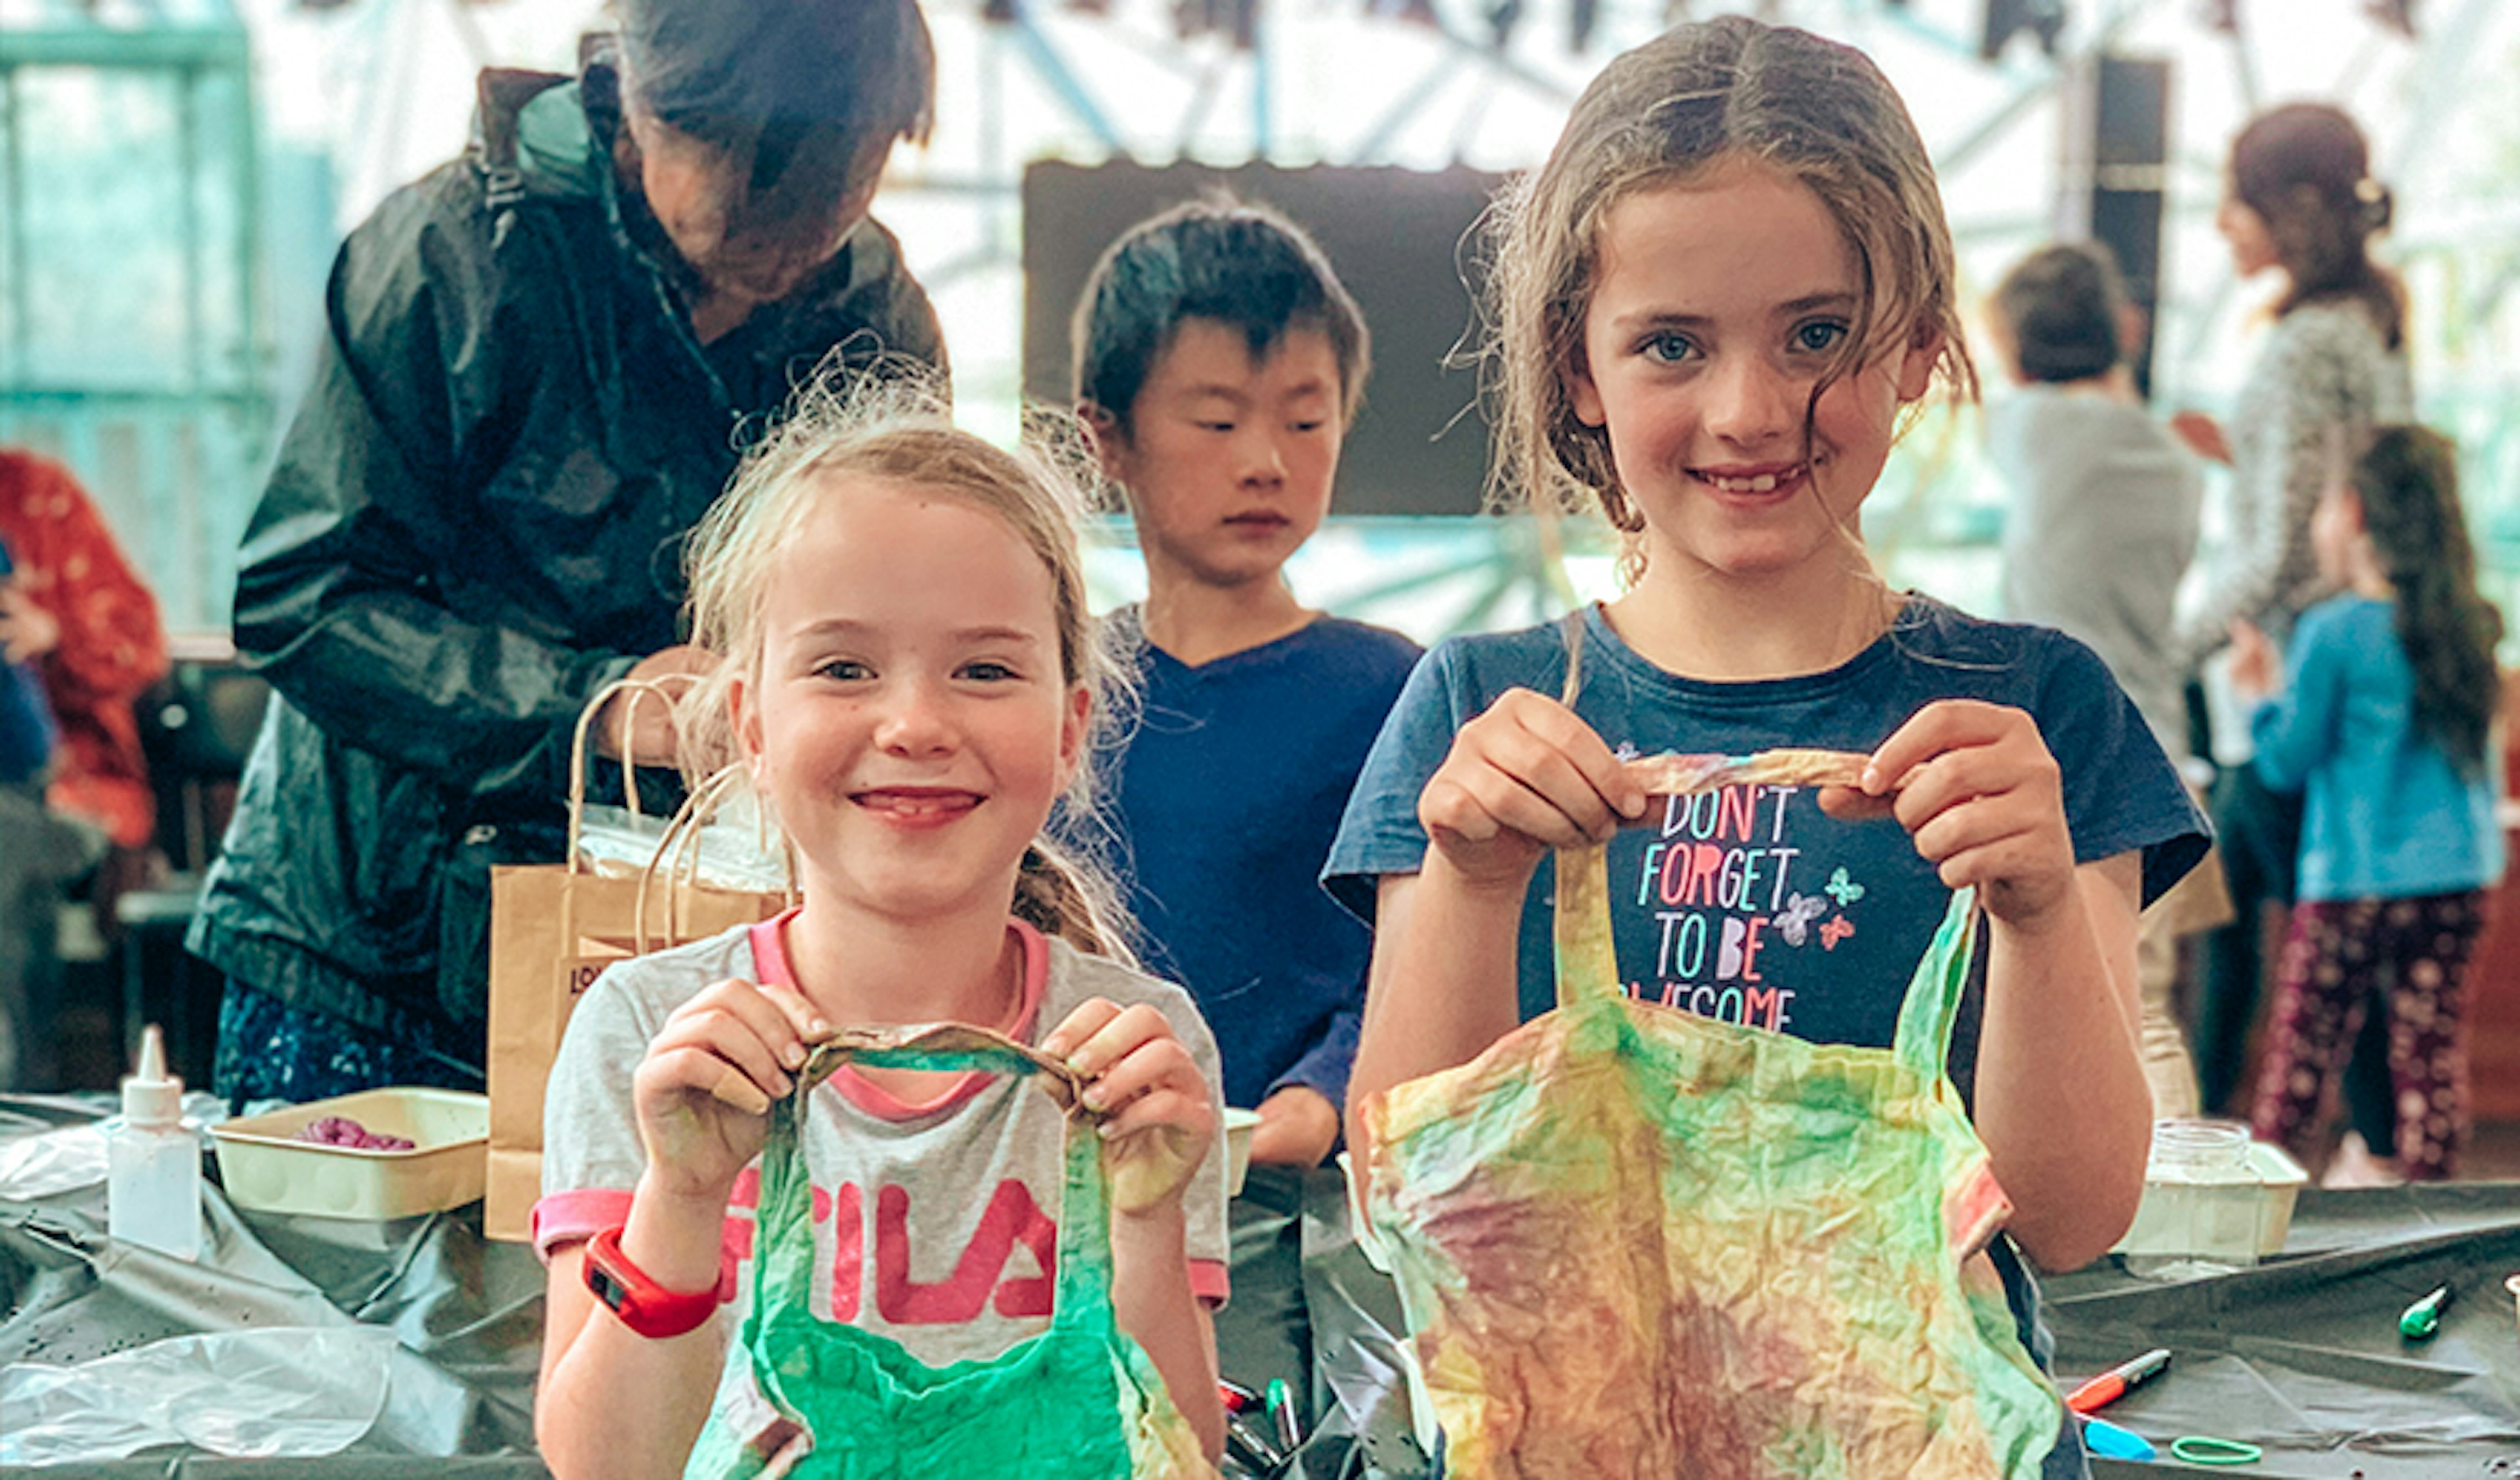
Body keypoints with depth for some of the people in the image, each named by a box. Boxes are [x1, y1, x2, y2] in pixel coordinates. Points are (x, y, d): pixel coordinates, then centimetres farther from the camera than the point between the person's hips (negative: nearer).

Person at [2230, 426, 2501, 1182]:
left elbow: (2288, 761, -6)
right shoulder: (2471, 628, 5)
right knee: (2432, 1060, 8)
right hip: (2460, 879, 5)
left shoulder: (2332, 632, -11)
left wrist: (2262, 694, 12)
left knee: (2299, 1066, 3)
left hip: (2354, 885, -5)